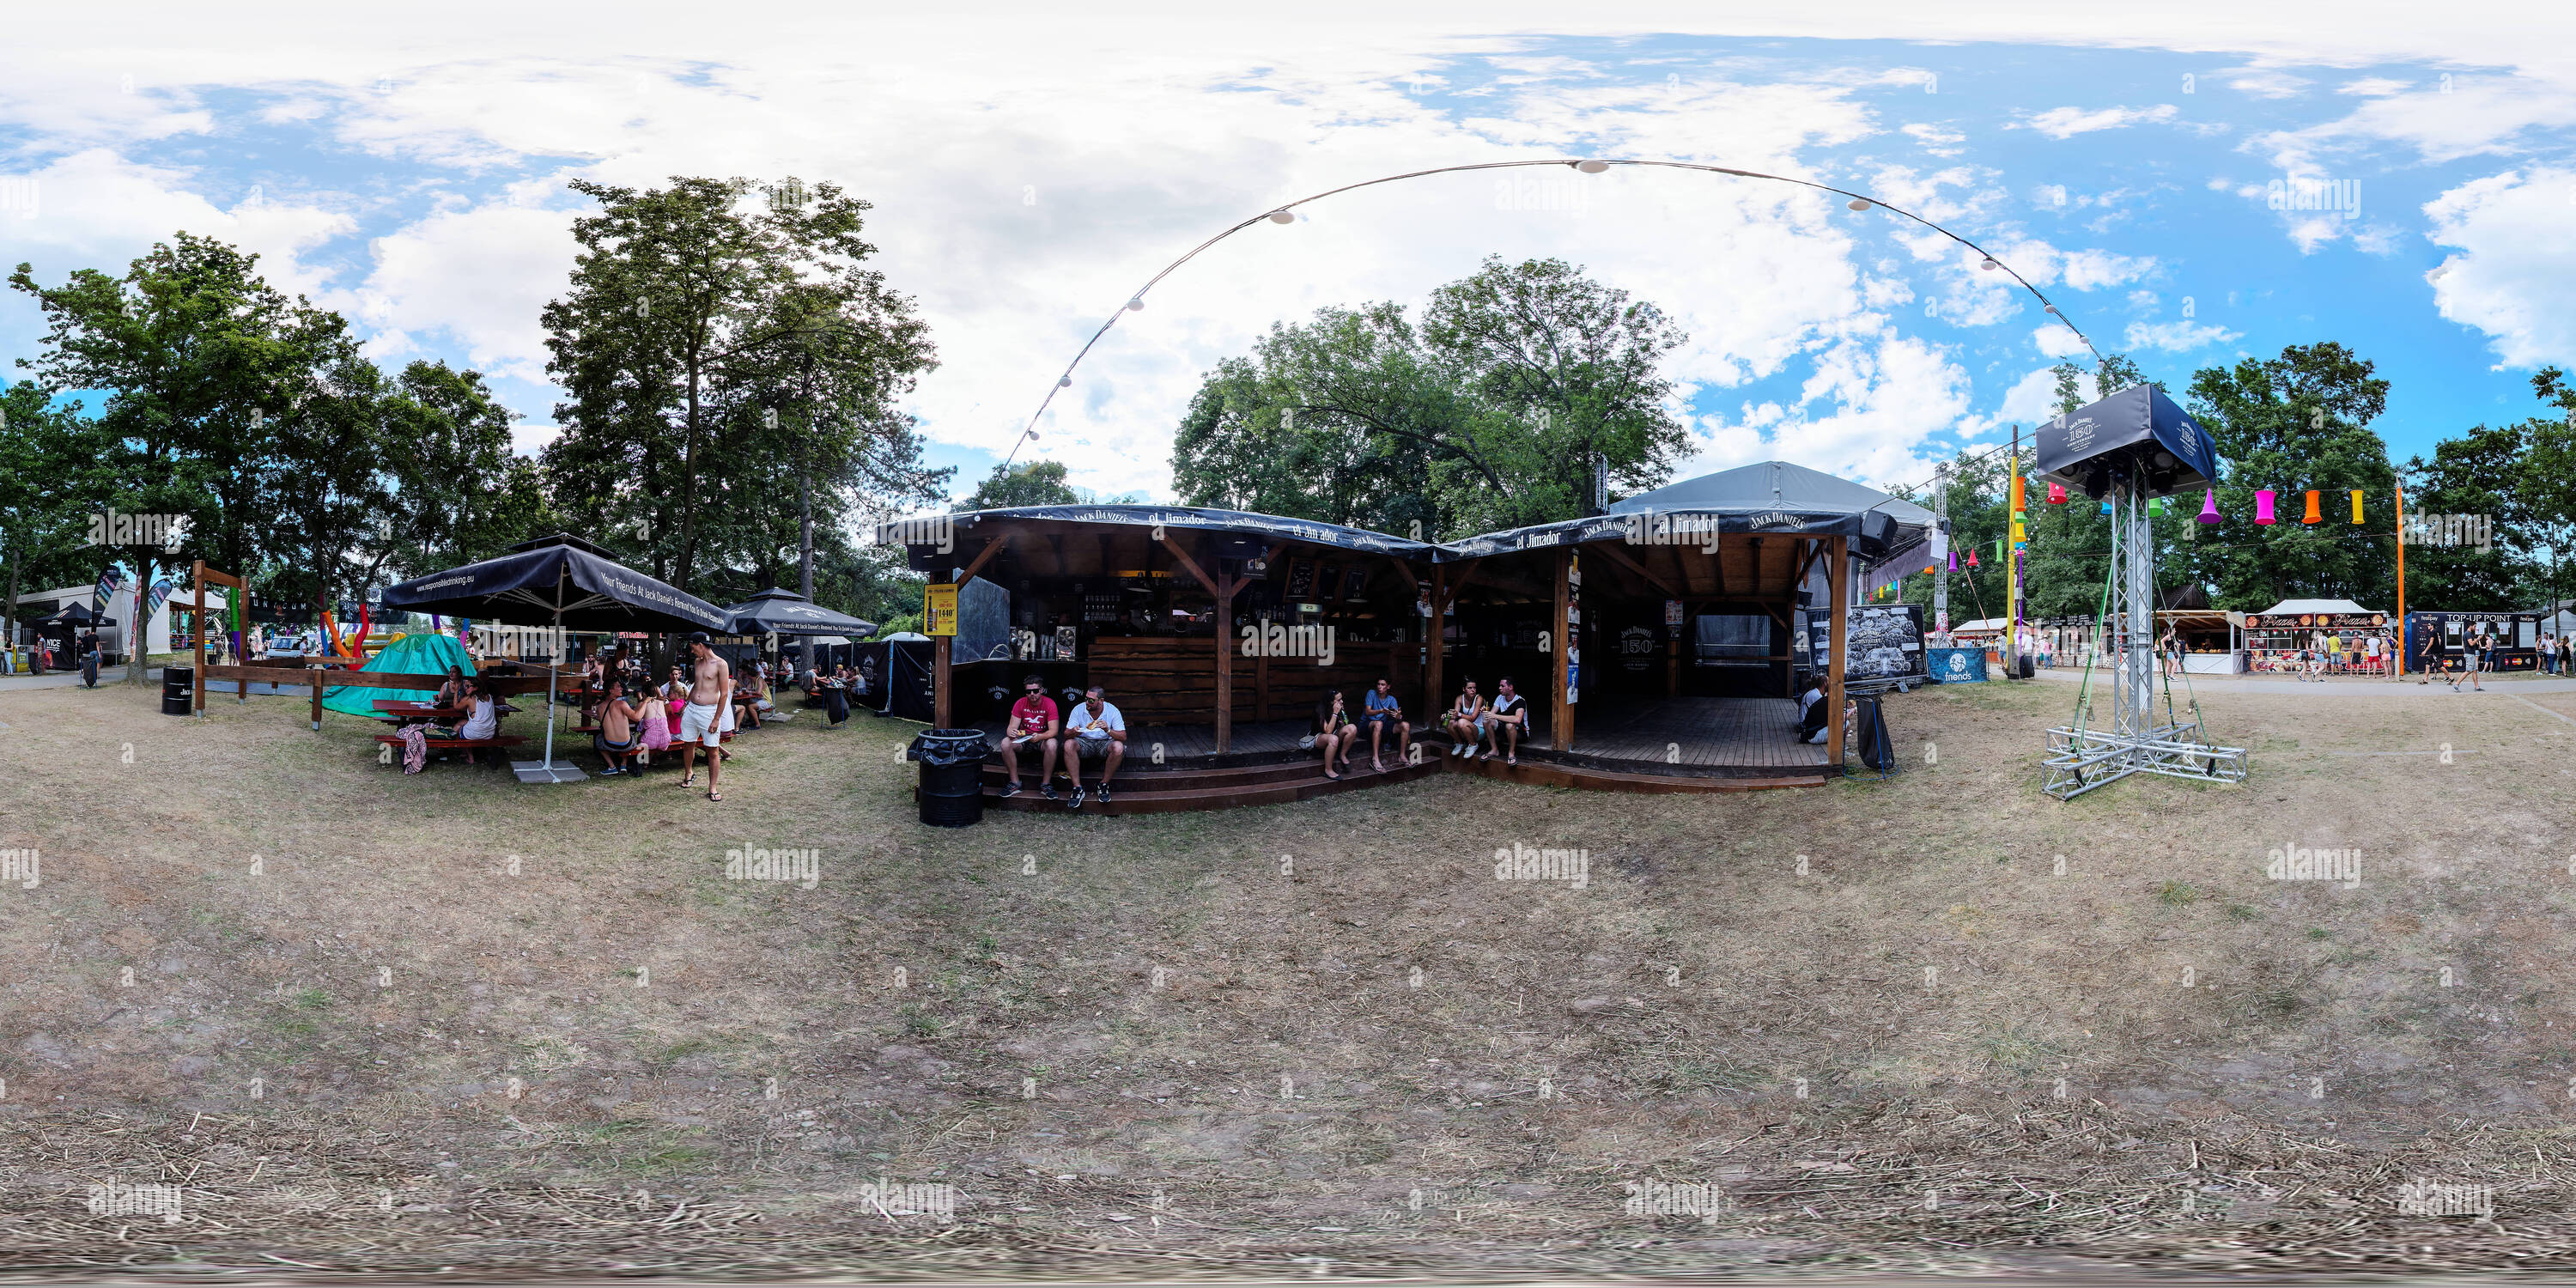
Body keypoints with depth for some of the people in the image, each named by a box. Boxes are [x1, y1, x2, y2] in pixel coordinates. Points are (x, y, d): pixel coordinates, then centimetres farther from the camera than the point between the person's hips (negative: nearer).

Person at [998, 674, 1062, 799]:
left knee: (1052, 744, -37)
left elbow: (1054, 731, -19)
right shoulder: (1020, 704, -5)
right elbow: (1012, 726, -8)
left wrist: (1040, 737, -40)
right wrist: (1011, 732, -34)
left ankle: (1046, 785, -23)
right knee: (1005, 743, -27)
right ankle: (1014, 783, -16)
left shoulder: (1049, 703, -13)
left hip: (1043, 738, -3)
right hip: (1023, 737, 3)